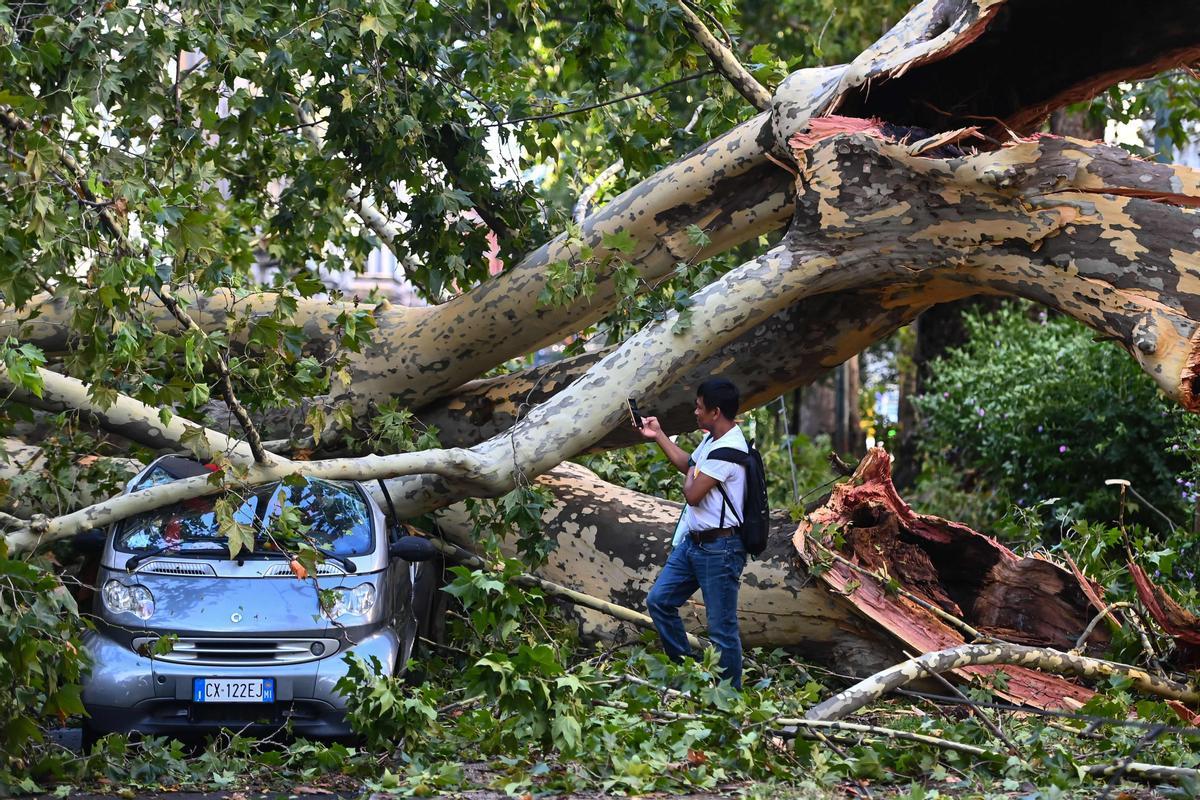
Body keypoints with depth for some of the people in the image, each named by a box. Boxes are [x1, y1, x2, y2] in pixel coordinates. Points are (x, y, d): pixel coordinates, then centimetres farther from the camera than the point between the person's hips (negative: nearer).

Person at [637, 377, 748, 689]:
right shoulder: (712, 439, 8)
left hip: (719, 549, -10)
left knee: (722, 628, -2)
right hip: (692, 542, 10)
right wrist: (658, 436, 29)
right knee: (659, 600, 14)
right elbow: (688, 465, 28)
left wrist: (689, 478, -1)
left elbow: (693, 494, -22)